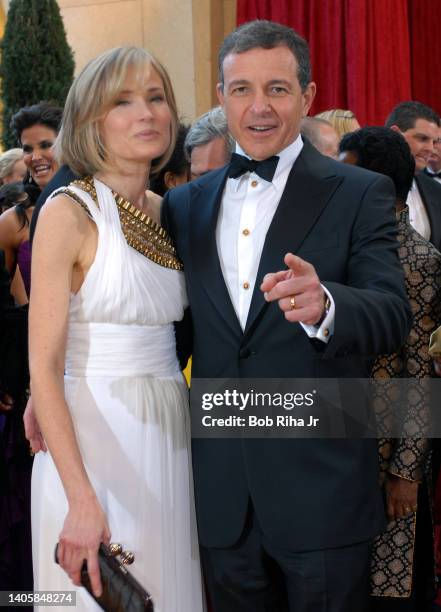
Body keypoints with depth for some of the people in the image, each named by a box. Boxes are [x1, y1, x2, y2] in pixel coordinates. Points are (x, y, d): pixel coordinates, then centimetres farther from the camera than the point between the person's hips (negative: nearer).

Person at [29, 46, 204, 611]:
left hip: (166, 437, 6)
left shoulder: (163, 211, 8)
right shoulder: (69, 212, -11)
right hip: (92, 440, -6)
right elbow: (43, 365, -16)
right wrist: (81, 499, -23)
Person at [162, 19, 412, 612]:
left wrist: (323, 305, -38)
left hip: (322, 489, -3)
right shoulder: (184, 204, 9)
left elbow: (393, 316, -15)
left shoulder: (360, 194, -4)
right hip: (222, 494, 4)